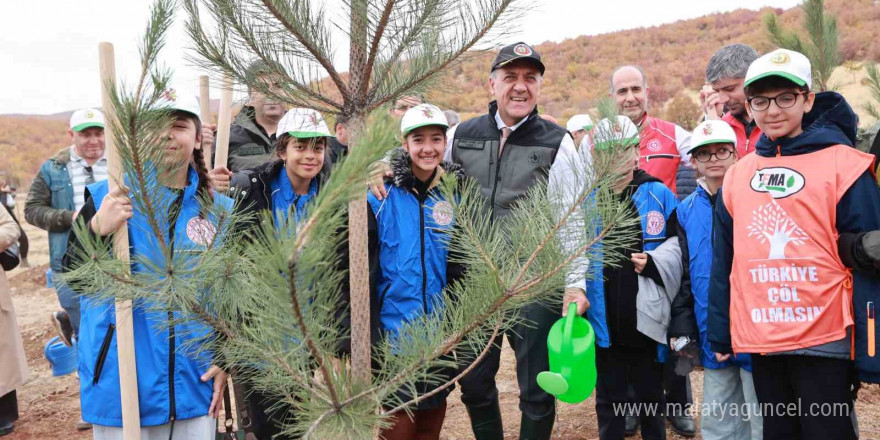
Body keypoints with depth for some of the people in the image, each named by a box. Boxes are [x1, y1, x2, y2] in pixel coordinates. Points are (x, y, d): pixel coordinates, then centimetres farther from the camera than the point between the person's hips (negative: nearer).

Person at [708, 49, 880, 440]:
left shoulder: (844, 166, -7)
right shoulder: (738, 175, 7)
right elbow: (724, 262, 10)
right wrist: (719, 335, 10)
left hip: (823, 343, -4)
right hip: (760, 342, 5)